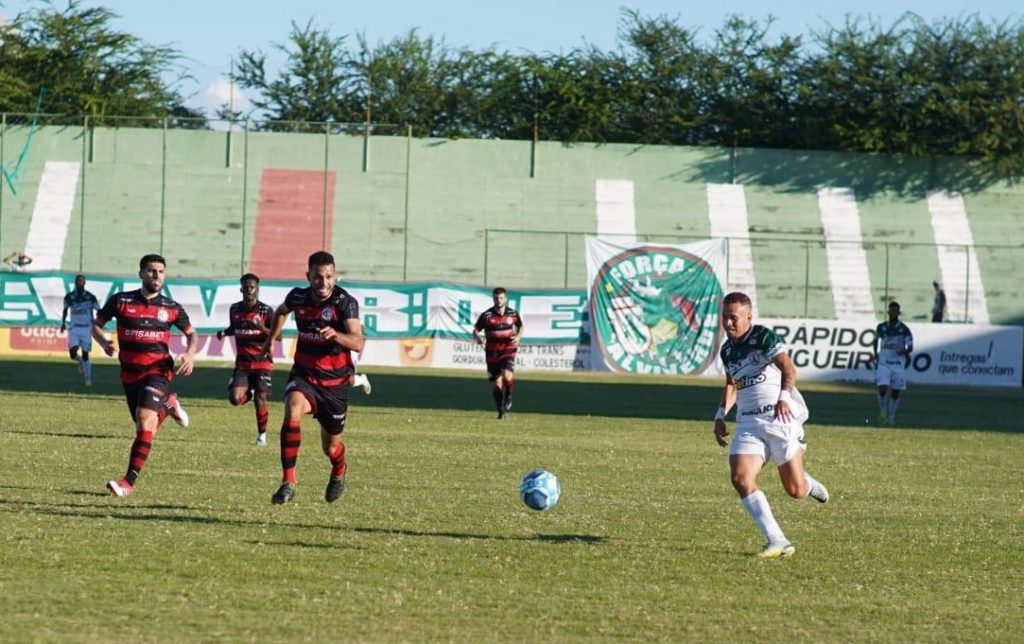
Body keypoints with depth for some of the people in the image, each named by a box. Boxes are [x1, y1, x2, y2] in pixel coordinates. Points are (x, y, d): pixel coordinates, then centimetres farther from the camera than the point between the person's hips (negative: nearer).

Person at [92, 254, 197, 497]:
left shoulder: (171, 308, 1)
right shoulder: (121, 301, 0)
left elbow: (191, 333, 16)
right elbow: (96, 324, 10)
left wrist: (190, 354, -5)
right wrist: (104, 342, -11)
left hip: (158, 369, -3)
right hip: (130, 373, 3)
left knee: (145, 420, -23)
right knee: (145, 429, 12)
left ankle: (129, 482, -23)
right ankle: (168, 405, 47)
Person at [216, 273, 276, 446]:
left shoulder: (266, 311, -7)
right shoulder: (235, 309, 3)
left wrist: (263, 329, -26)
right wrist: (224, 332, 0)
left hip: (262, 362, -3)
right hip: (242, 363, 3)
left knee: (260, 401, -6)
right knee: (235, 398, -14)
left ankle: (262, 435, 17)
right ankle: (250, 393, 23)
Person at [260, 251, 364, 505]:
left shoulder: (345, 302, -18)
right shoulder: (298, 297, -5)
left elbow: (357, 342, -33)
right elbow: (281, 312, 22)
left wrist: (335, 335, -51)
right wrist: (270, 340, 29)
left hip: (334, 381, -2)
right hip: (303, 376, 2)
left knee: (331, 447, 11)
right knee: (292, 411, -32)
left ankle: (339, 470, 50)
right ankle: (288, 481, -29)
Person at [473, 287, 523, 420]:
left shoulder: (513, 314, 1)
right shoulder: (486, 315, -4)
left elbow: (520, 327, 18)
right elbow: (475, 330, -1)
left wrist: (518, 336, -3)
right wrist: (478, 338, -23)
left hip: (508, 350, -1)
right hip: (492, 353, 1)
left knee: (507, 375, -25)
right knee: (496, 383, 2)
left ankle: (508, 397, 7)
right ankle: (501, 411, 21)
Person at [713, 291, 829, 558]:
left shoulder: (763, 336, -9)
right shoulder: (727, 350, 13)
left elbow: (788, 368, -21)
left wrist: (784, 397, -37)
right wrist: (721, 415, 19)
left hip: (781, 418, -6)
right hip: (748, 423, 6)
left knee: (795, 490, -3)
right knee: (740, 478, -18)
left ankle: (808, 484, 37)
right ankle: (777, 541, -18)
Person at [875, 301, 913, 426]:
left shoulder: (904, 329, -3)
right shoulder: (881, 327, 3)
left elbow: (910, 348, -3)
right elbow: (876, 339, 23)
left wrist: (904, 351, -25)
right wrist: (875, 354, 12)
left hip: (897, 365, 0)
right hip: (883, 363, 0)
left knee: (896, 392, 4)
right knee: (882, 389, -16)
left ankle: (891, 417, 22)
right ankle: (882, 411, 10)